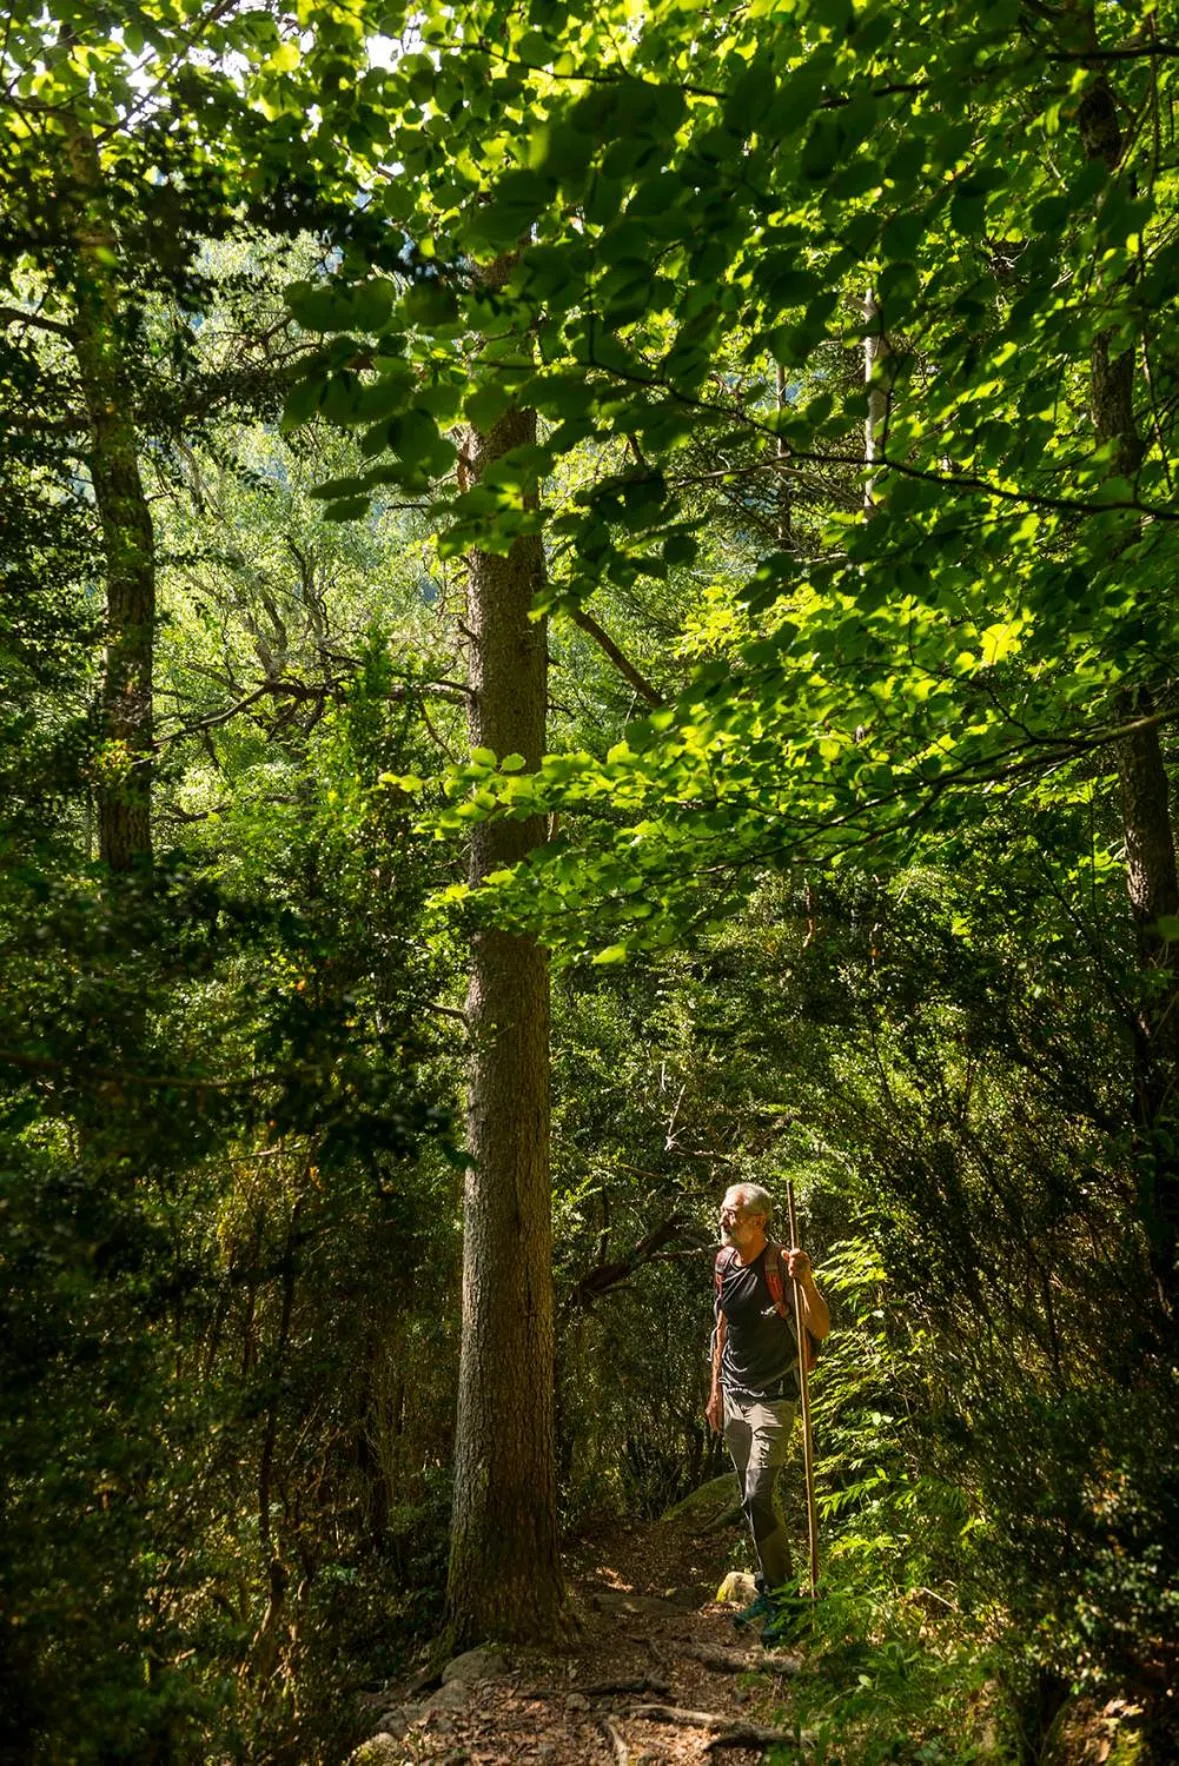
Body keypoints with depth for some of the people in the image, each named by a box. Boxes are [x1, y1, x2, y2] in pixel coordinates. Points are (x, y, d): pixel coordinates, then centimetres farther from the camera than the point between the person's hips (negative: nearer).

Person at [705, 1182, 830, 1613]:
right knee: (752, 1497, 15)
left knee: (758, 1497, -12)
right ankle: (772, 1580, 29)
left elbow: (821, 1330, -32)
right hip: (733, 1395, 7)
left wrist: (806, 1280, -49)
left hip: (771, 1397, -7)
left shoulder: (780, 1267, -20)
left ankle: (776, 1592, 3)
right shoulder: (724, 1261, 1)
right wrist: (716, 1391, 15)